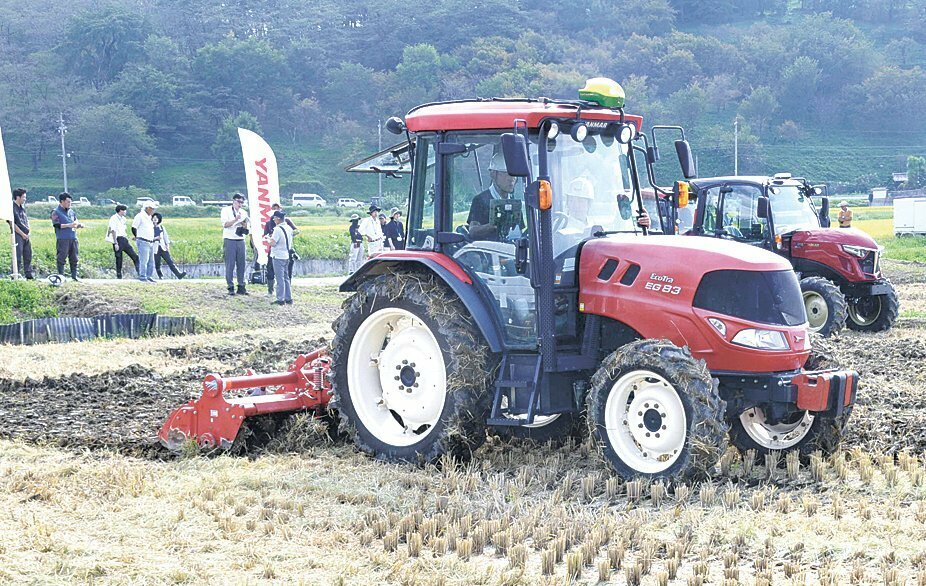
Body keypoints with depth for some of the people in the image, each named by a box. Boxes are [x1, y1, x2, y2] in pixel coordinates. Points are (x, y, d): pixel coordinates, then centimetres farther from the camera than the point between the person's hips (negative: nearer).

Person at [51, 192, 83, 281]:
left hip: (73, 238, 6)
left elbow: (76, 222, 22)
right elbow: (56, 225, -11)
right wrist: (69, 225, -19)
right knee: (61, 258, -3)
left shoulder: (71, 211, 17)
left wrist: (79, 225, -2)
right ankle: (61, 275, 3)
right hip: (62, 239, -6)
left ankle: (74, 275, 13)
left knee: (74, 258, 7)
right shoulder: (56, 212, -2)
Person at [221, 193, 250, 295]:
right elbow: (225, 224, -9)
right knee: (230, 264, -5)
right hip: (230, 240, -5)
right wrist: (236, 219, -20)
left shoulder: (243, 213, 16)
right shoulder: (226, 210, 2)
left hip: (240, 240, 5)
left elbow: (245, 229, 15)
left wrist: (244, 223, -6)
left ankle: (241, 287, 7)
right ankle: (231, 287, -2)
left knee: (241, 264, 2)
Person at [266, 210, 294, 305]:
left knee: (280, 279, -3)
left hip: (278, 256, -8)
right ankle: (288, 298, 17)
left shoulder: (278, 229, -18)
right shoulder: (289, 228, 7)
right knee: (286, 278, 14)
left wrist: (268, 239, 2)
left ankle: (280, 299, -1)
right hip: (286, 256, 8)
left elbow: (273, 243, -19)